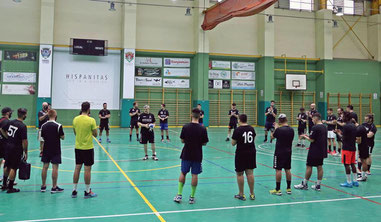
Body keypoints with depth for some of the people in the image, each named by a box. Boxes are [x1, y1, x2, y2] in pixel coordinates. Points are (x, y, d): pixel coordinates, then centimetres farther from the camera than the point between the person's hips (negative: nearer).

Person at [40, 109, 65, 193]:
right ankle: (54, 187, 4)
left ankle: (43, 186, 18)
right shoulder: (58, 126, -13)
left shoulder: (43, 126, 1)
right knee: (55, 167, 0)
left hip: (46, 149, 5)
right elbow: (62, 137, -8)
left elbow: (42, 137, 10)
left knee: (45, 167, 11)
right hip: (55, 150, -5)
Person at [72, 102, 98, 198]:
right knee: (87, 169, 2)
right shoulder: (91, 120, -14)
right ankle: (87, 192, 9)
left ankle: (74, 190, 17)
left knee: (77, 168, 12)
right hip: (88, 148, -5)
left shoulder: (75, 119, 1)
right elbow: (95, 134, -7)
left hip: (78, 147, 5)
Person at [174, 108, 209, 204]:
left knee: (183, 173, 13)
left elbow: (182, 141, -1)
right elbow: (204, 143, -4)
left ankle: (179, 195, 14)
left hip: (186, 155, 1)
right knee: (195, 175, 7)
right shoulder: (203, 129, -11)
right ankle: (192, 197, 13)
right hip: (197, 156, -1)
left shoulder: (185, 127, -9)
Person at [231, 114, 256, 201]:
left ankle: (241, 194, 11)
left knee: (240, 174, 5)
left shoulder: (237, 130, -13)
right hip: (251, 153, 5)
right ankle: (252, 194, 14)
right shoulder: (251, 128, 2)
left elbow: (233, 143, -7)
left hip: (241, 154, -5)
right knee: (250, 173, 9)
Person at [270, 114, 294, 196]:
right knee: (288, 170, 13)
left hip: (279, 152, -6)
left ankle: (278, 190, 4)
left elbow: (272, 136, -2)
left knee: (278, 170, 0)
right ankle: (289, 188, 19)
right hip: (288, 152, 6)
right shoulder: (291, 130, 0)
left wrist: (275, 128, 11)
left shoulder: (279, 129, -18)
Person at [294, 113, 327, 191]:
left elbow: (311, 140, -17)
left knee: (309, 166, 1)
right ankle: (318, 185, 14)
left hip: (314, 152, -8)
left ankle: (304, 184, 9)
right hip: (322, 151, 8)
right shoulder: (325, 127, 8)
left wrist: (305, 136, 0)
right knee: (320, 167, 9)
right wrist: (309, 136, 16)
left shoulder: (315, 128, -17)